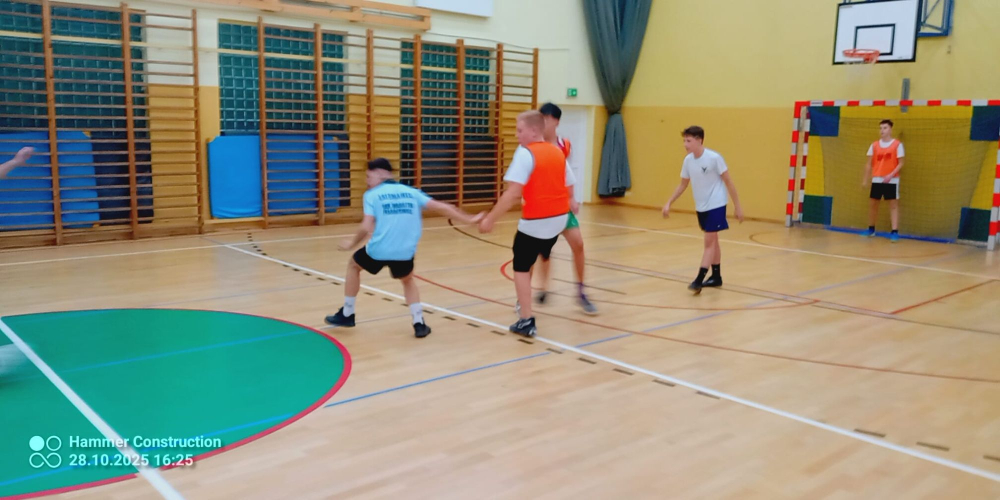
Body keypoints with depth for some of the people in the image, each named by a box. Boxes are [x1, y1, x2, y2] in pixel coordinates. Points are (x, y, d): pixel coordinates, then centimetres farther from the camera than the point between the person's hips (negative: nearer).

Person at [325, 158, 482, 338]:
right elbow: (441, 207, 9)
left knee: (353, 265, 29)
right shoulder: (411, 192, 14)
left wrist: (351, 244, 13)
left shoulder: (372, 195, 5)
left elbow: (366, 227, -5)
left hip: (378, 250, -2)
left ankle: (347, 315, 36)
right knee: (408, 280, 34)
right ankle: (419, 324, 20)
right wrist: (469, 219, 17)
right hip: (405, 252, 3)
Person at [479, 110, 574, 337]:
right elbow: (568, 188, 13)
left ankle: (526, 321, 0)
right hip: (559, 218, 8)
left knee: (521, 267, 5)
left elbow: (513, 193, -22)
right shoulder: (558, 152, 8)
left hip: (536, 221, -8)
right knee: (538, 255, 30)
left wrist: (490, 218, -18)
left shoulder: (525, 153, -14)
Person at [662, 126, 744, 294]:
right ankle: (716, 277, 24)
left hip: (716, 205, -6)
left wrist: (737, 206, -10)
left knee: (709, 242, -10)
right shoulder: (688, 160, -1)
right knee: (712, 241, 15)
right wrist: (669, 203, 4)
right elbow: (683, 184, 11)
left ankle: (699, 280, -14)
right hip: (701, 207, 6)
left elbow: (728, 182, -11)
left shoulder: (714, 158, -18)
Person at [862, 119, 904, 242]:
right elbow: (869, 164, 10)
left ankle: (895, 232, -7)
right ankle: (871, 229, 23)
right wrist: (865, 179, 6)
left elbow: (900, 163, -5)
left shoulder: (897, 144, -3)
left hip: (892, 180, -4)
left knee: (893, 205, -4)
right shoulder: (874, 145, 7)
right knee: (872, 204, 9)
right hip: (877, 180, 4)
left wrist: (891, 175, -19)